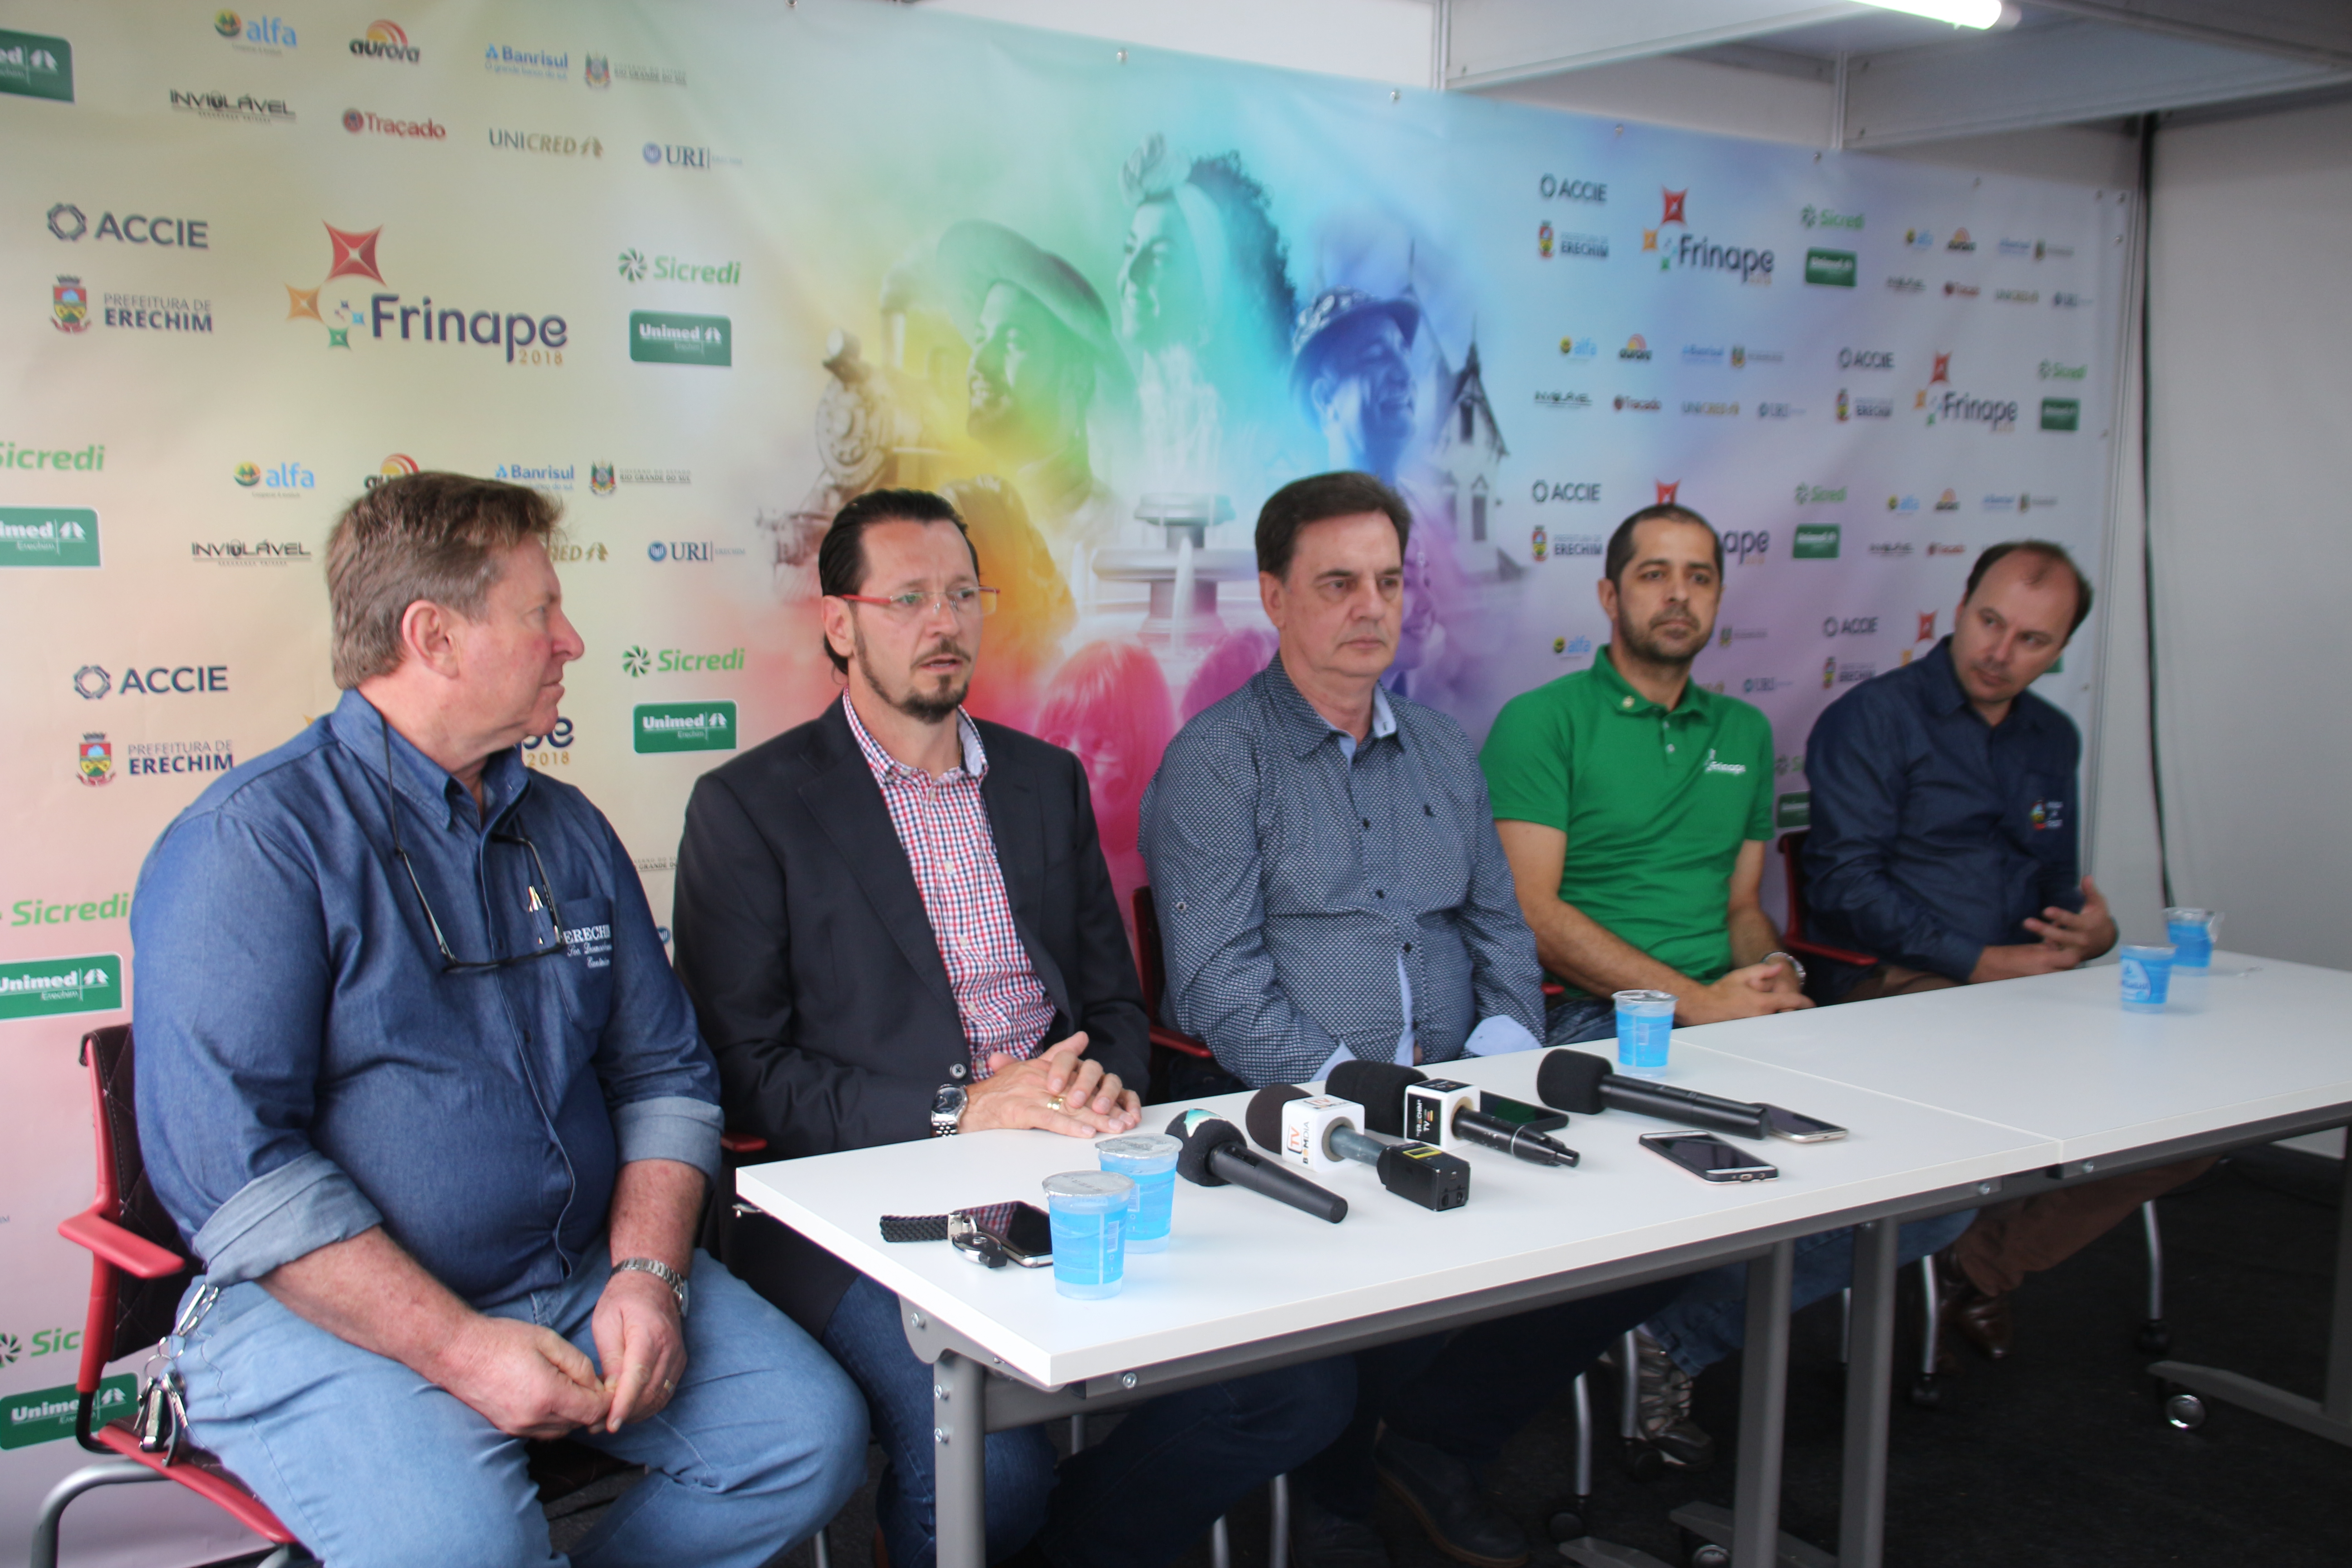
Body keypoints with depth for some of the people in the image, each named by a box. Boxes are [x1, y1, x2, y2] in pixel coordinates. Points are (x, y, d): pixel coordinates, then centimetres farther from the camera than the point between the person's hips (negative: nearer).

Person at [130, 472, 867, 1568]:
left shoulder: (568, 831, 13)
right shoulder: (251, 839, -9)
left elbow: (663, 1070, 14)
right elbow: (230, 1160, -17)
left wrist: (647, 1273, -3)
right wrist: (457, 1349, -20)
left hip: (587, 1280, 6)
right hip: (332, 1310, -6)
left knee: (816, 1434, -10)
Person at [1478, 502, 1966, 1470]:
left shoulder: (1744, 734, 21)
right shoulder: (1542, 722, 0)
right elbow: (1534, 912, -9)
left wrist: (1771, 980, -1)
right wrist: (1696, 999, -15)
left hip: (1732, 1022, 7)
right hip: (1596, 1022, -7)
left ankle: (1680, 1339, -4)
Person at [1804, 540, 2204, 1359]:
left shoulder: (2052, 739, 20)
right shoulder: (1871, 721, -3)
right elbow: (1846, 887, -11)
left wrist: (2093, 929, 2)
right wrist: (1979, 963, -15)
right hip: (1901, 987, -7)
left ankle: (1985, 1260, 4)